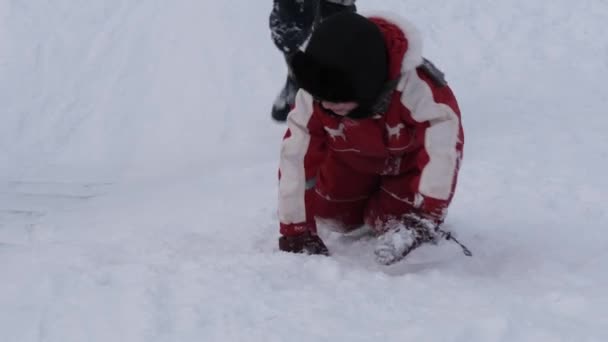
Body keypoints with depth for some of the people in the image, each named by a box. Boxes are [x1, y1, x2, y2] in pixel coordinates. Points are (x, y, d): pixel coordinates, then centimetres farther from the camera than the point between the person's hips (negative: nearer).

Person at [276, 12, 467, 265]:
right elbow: (295, 161, -30)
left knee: (391, 218, -14)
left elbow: (443, 147, -49)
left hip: (409, 158, -3)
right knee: (332, 215, 3)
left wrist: (427, 215, -52)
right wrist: (295, 232, -28)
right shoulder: (312, 97, -35)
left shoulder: (415, 86, -46)